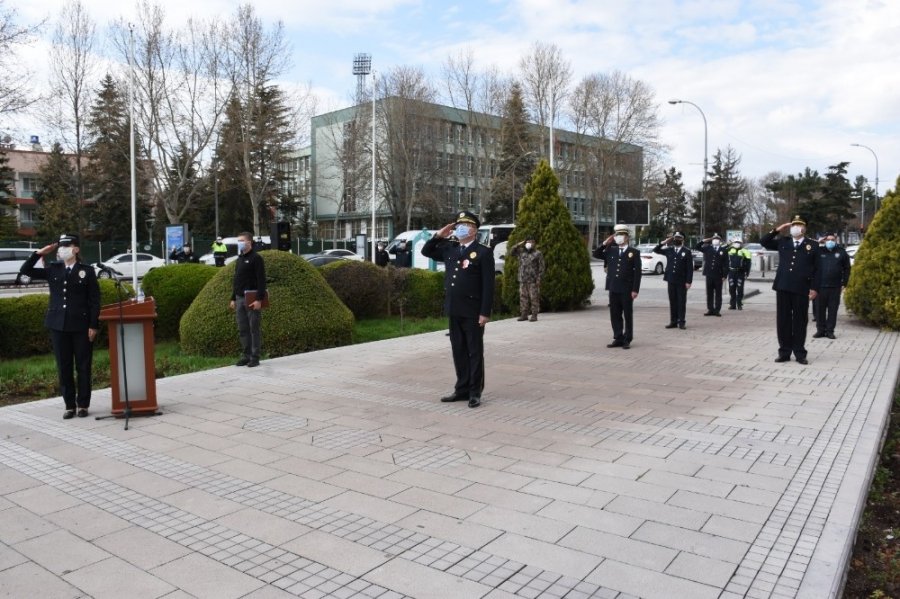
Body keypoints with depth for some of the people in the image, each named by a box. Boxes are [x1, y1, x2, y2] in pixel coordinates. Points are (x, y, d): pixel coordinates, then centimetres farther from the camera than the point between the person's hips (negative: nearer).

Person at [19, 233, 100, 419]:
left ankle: (83, 405, 12)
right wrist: (40, 253, 0)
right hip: (58, 325, 3)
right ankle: (69, 405, 14)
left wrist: (93, 325, -9)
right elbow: (25, 270, 8)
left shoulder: (87, 271, 0)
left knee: (83, 367, 3)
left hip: (81, 325, -3)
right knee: (63, 368, 6)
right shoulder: (52, 269, 10)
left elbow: (94, 301, -3)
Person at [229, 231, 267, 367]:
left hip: (252, 300, -8)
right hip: (240, 299, 8)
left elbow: (261, 280, -14)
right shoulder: (240, 259, 17)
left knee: (254, 329, -2)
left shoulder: (256, 258, -8)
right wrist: (233, 298, 17)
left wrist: (259, 299, -20)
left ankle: (255, 357, 3)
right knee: (242, 330, 9)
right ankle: (246, 356, 16)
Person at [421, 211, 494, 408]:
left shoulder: (483, 252, -6)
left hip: (473, 312, -6)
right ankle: (462, 389, 22)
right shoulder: (450, 248, 11)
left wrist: (485, 312, -16)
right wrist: (438, 236, 5)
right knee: (458, 352, 12)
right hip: (454, 310, 6)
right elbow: (426, 251, 21)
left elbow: (488, 285, -10)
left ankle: (475, 392, 11)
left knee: (475, 352, 3)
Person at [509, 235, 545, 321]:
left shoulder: (538, 253, 0)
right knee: (523, 297, 6)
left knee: (534, 298, -4)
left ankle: (534, 315, -1)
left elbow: (541, 267, -3)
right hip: (522, 280, 5)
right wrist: (518, 245, 5)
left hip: (533, 280, -5)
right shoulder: (521, 252, 13)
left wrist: (539, 278, -11)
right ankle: (524, 315, 12)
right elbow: (511, 252, 15)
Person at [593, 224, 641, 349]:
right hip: (613, 289, 4)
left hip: (627, 290, -4)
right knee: (615, 316, 8)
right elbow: (596, 254, 13)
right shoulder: (611, 250, 11)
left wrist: (635, 290, -11)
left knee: (628, 315, 3)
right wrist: (605, 243, 2)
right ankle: (618, 339, 16)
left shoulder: (634, 252, -1)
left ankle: (627, 340, 10)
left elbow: (637, 272, -5)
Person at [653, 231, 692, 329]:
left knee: (681, 302, 1)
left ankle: (681, 322, 6)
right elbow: (656, 250, 12)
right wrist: (664, 242, -1)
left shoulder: (687, 252, -1)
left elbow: (690, 268, -4)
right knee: (672, 302, 8)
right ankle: (673, 321, 14)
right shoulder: (669, 250, 8)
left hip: (682, 281, -3)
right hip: (671, 280, 3)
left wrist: (688, 281, -10)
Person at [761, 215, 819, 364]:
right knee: (783, 320, 5)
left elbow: (817, 269, 2)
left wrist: (814, 288, -5)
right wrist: (777, 230, 5)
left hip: (801, 289, -3)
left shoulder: (813, 245, 5)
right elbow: (764, 242, 16)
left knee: (800, 321, 3)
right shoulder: (783, 242, 13)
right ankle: (784, 352, 12)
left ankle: (800, 353, 10)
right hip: (783, 287, 3)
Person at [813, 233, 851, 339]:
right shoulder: (819, 251, 5)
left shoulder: (841, 252, 7)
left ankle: (830, 331, 8)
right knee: (820, 309, 2)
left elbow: (846, 269, 8)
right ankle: (820, 330, 10)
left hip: (835, 287, 0)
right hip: (820, 286, 0)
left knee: (833, 309, 2)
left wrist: (844, 283, 2)